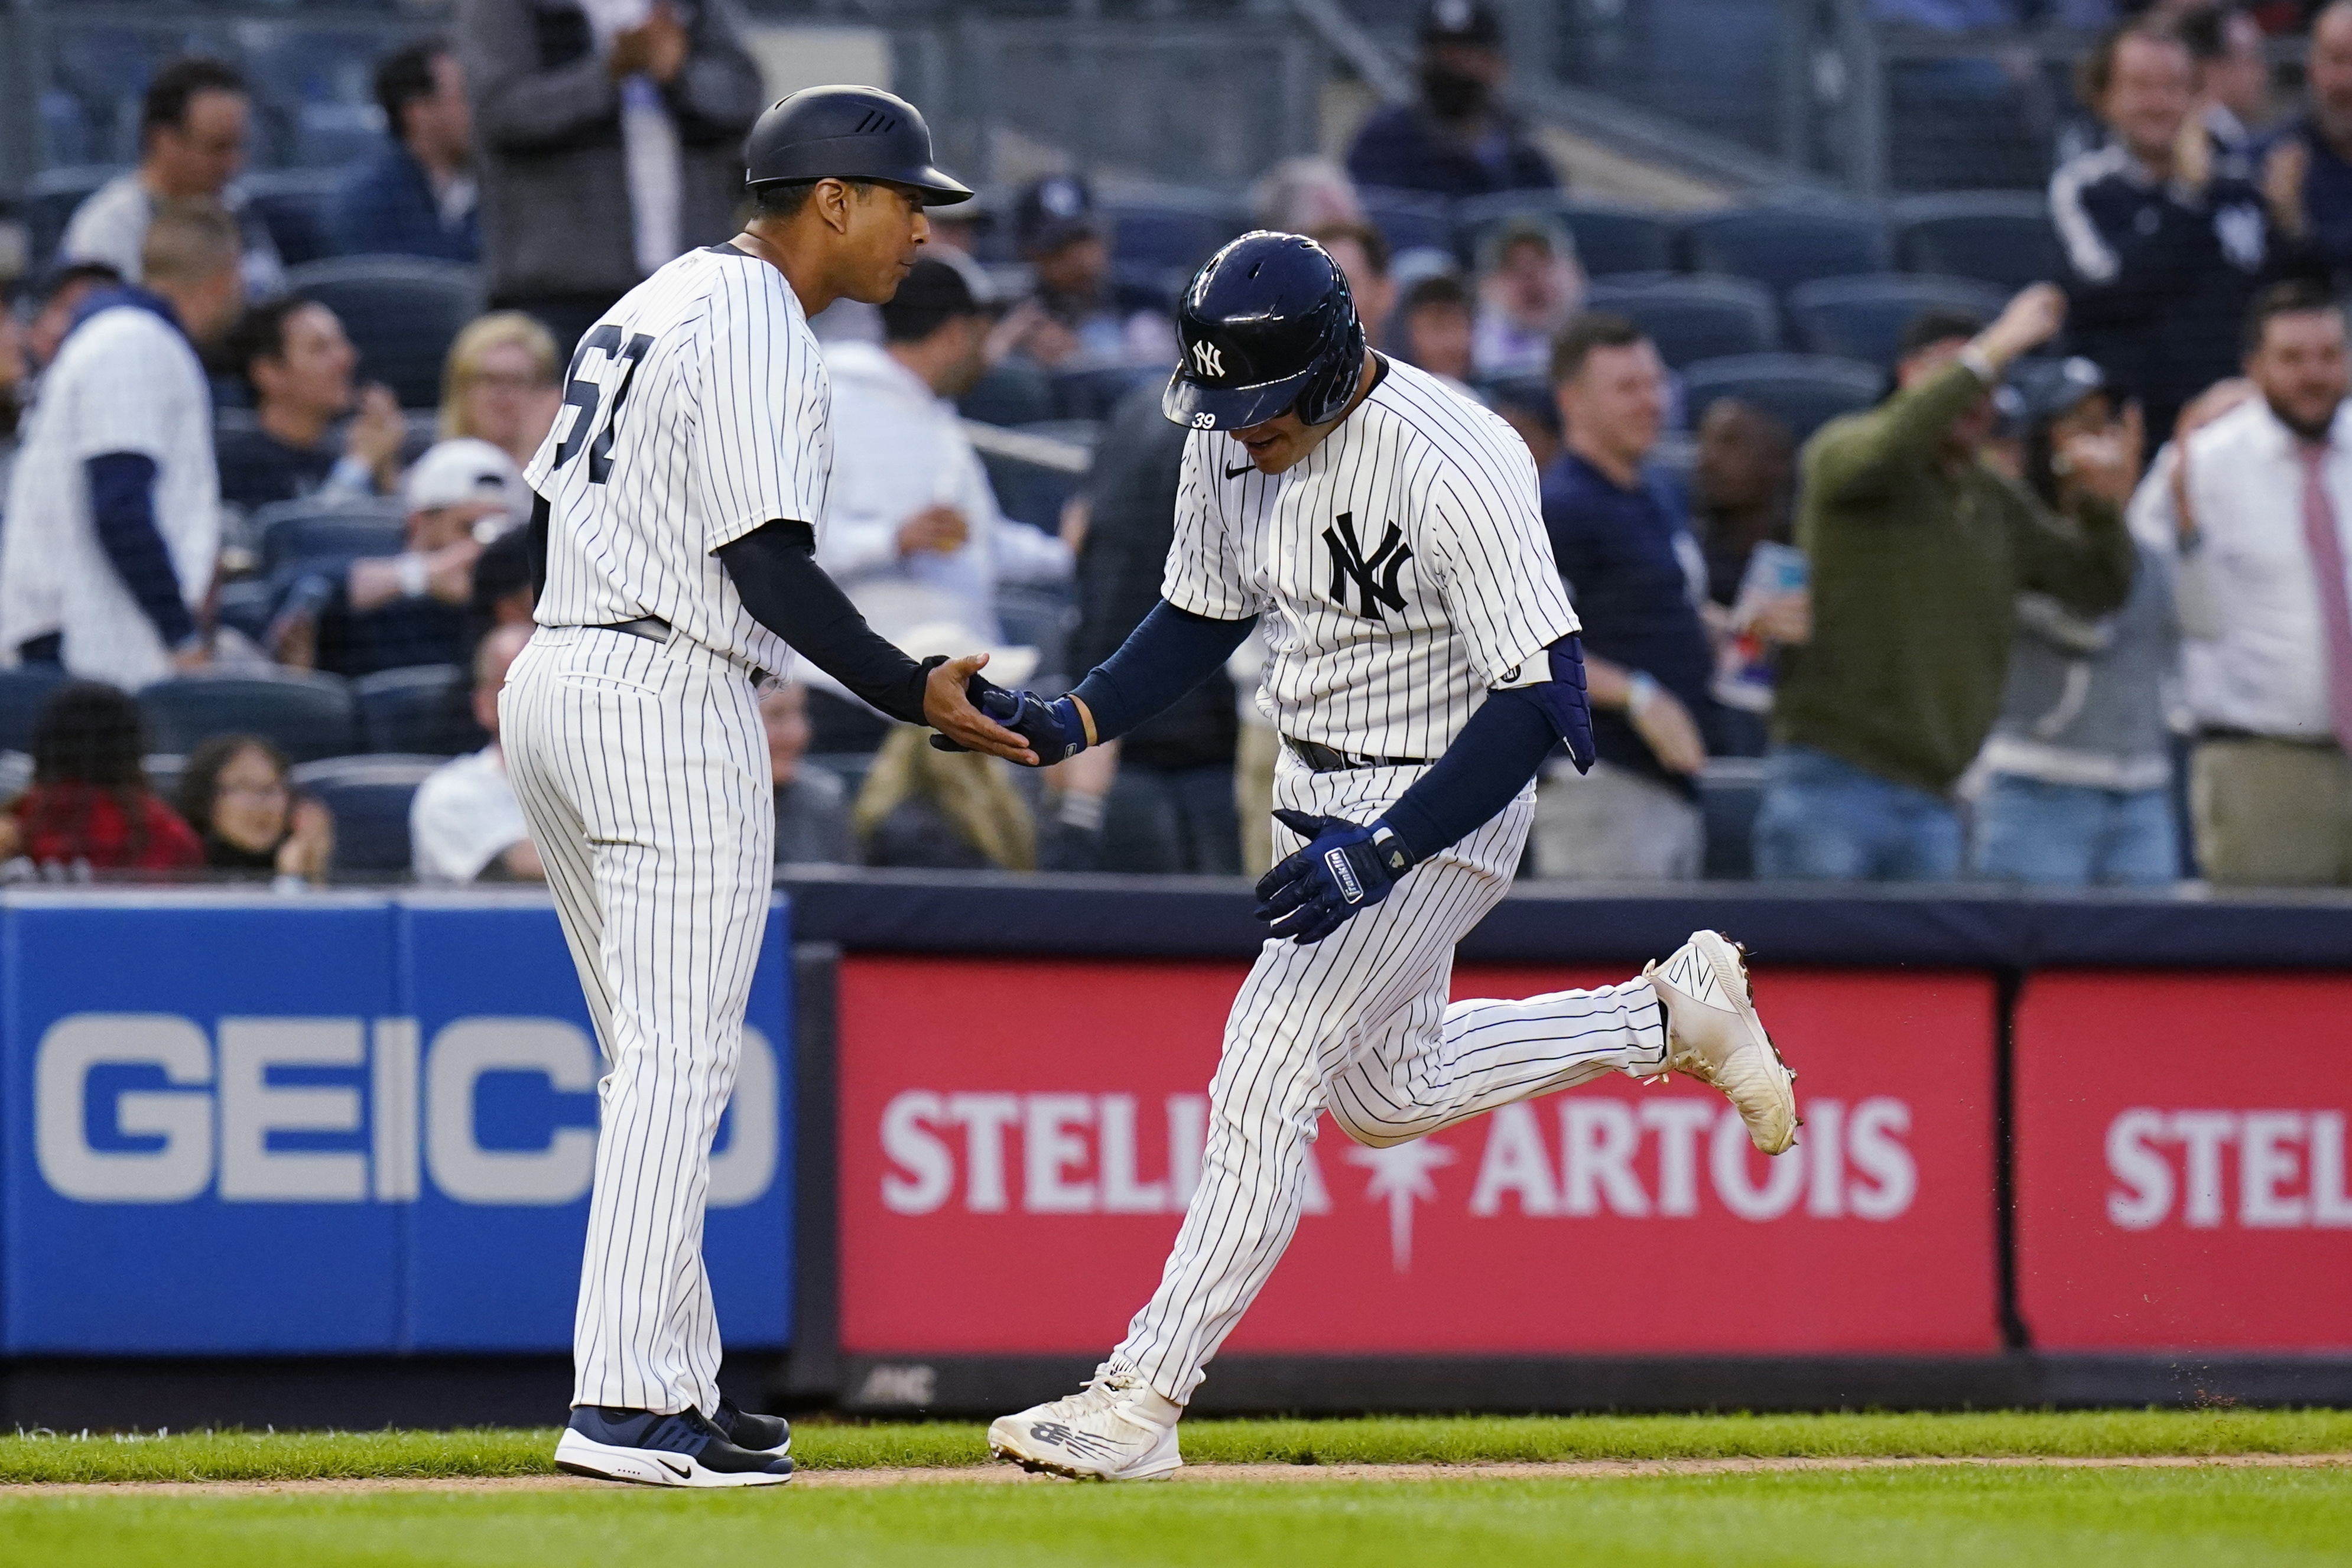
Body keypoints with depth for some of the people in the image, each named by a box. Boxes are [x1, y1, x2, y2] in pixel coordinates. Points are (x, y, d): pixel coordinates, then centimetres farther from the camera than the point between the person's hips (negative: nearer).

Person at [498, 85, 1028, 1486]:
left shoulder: (654, 306, 18)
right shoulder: (756, 329, -12)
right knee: (681, 1064, -11)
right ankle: (628, 1405, -16)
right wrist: (916, 698, -18)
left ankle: (676, 1381, 17)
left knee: (655, 1061, 15)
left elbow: (559, 499, 21)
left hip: (551, 682, 10)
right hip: (671, 701, -10)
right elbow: (770, 567, -19)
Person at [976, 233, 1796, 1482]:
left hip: (1442, 804, -9)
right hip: (1319, 799, 9)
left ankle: (1143, 1400, -13)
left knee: (1265, 1078, -16)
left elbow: (1540, 698, -28)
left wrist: (1384, 853, -34)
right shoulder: (1228, 443, -6)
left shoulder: (1454, 471, -29)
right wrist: (1074, 720, -9)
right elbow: (1201, 618, 9)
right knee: (1385, 1095, 22)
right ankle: (1669, 1015, 38)